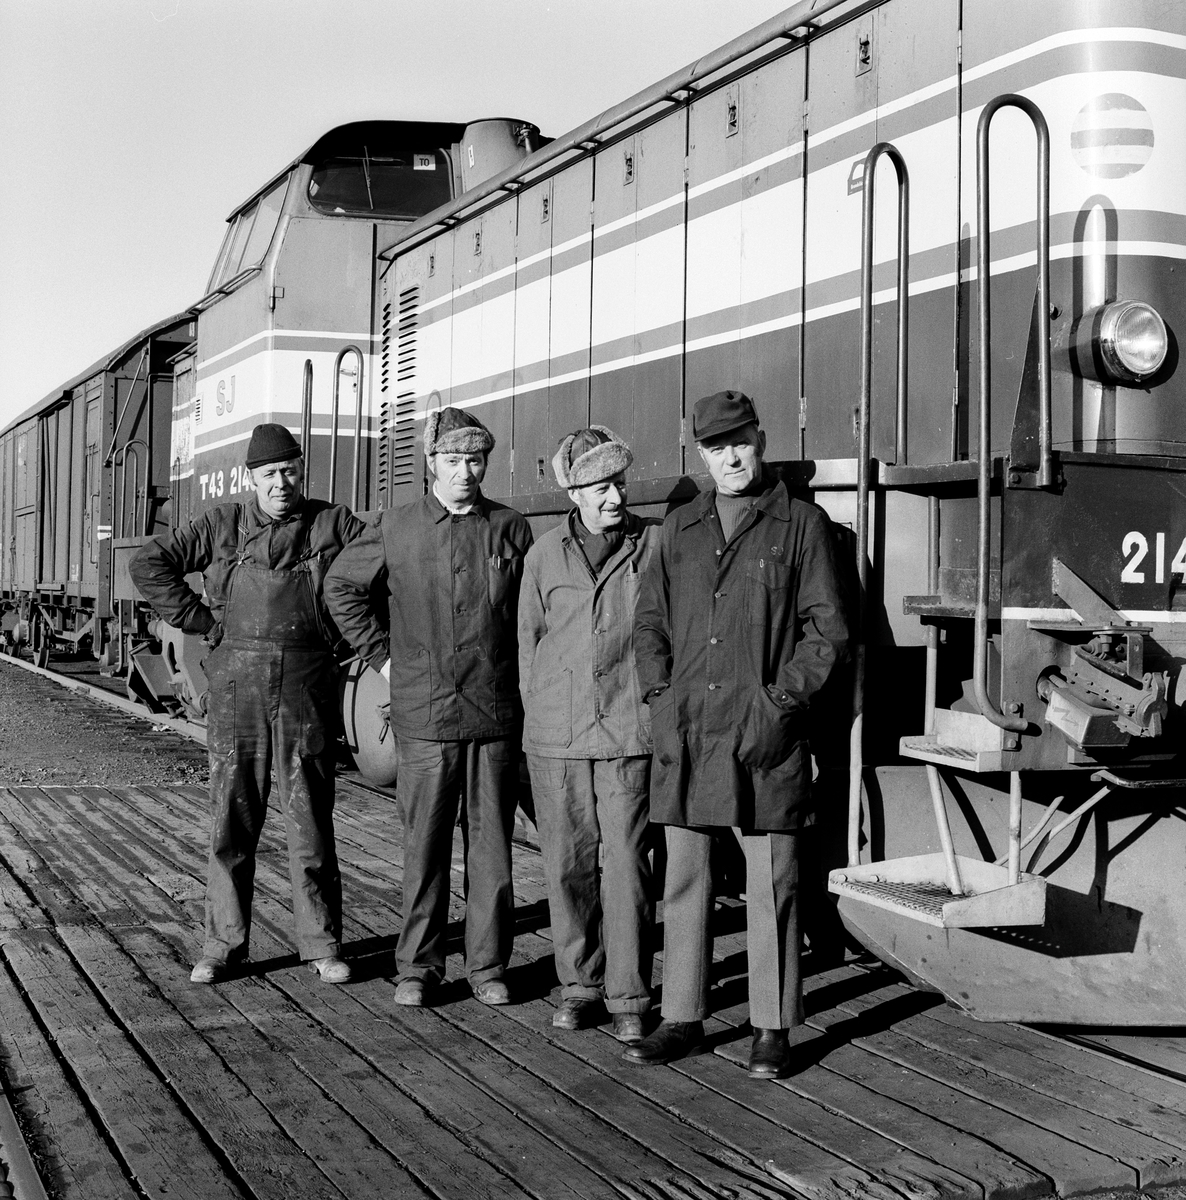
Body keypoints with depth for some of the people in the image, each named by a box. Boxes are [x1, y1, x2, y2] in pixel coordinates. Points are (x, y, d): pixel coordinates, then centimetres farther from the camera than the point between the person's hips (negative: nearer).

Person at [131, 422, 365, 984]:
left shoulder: (334, 523, 5)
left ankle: (322, 944, 14)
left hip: (307, 688, -1)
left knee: (310, 821, 4)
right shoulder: (224, 524, 6)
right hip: (236, 685, 1)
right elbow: (150, 563, 5)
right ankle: (223, 945, 14)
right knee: (231, 819, 4)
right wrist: (202, 620, -1)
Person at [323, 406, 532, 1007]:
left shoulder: (511, 528, 4)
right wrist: (380, 654, 8)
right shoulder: (396, 528, 2)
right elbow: (340, 585, 13)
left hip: (496, 714, 1)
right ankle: (417, 967, 15)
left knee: (491, 845, 5)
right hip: (424, 715, -1)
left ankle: (488, 966, 16)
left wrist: (520, 671, 6)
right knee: (424, 846, 4)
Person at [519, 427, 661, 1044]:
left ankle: (629, 995, 6)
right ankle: (579, 982, 21)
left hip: (628, 731, -2)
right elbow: (528, 638, 13)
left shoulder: (656, 543, 1)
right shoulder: (545, 554, 5)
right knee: (567, 863, 7)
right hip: (556, 734, 2)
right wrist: (537, 712, 11)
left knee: (627, 862, -4)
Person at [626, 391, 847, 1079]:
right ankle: (682, 1017, 18)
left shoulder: (800, 525, 2)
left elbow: (827, 629, 0)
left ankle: (773, 1028, 10)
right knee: (684, 880, 8)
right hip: (685, 736, 4)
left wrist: (783, 700, -8)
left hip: (764, 736, -4)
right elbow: (649, 621, 17)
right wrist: (661, 697, 4)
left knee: (772, 885, 1)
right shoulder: (681, 530, 14)